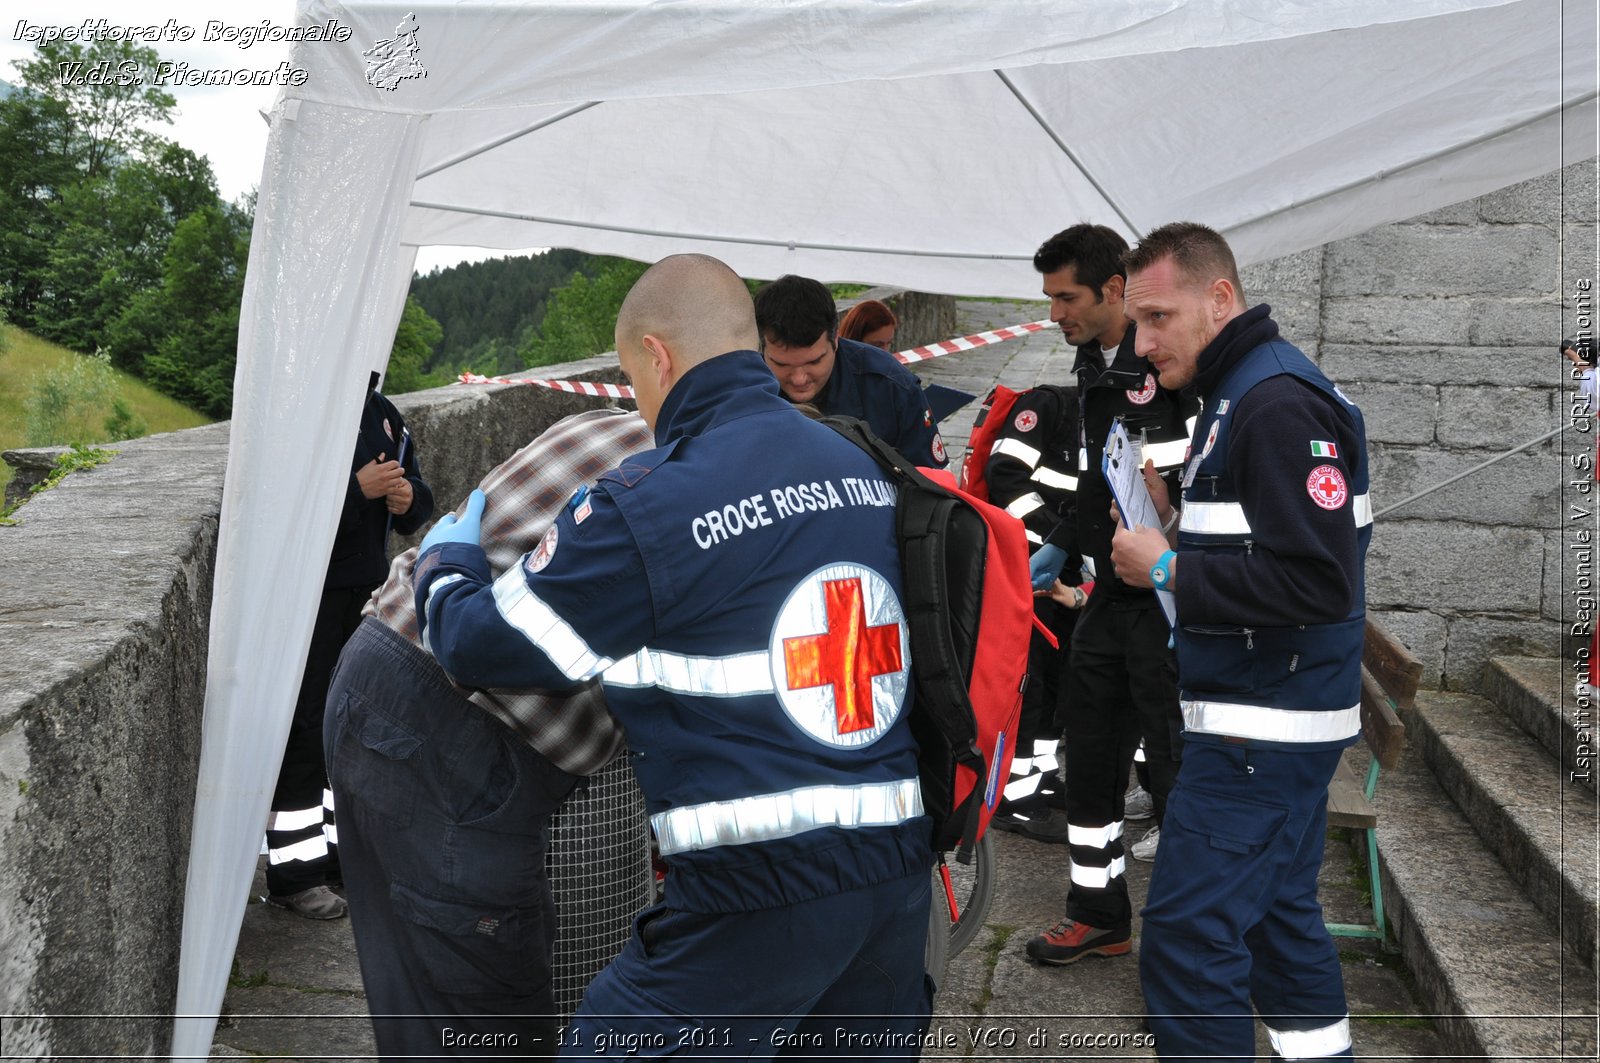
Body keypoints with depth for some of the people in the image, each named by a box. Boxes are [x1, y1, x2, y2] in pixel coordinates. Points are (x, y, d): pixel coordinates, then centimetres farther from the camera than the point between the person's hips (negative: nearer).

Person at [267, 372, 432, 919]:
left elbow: (418, 491, 16)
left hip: (367, 589, 8)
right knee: (304, 730, -3)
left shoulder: (381, 412, 11)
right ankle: (293, 873, 8)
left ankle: (341, 851, 30)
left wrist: (408, 499, -6)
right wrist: (359, 490, -25)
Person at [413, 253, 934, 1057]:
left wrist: (445, 557, 18)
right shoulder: (861, 468, 8)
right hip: (901, 869, 7)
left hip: (763, 886, -7)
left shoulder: (649, 506, -12)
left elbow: (481, 647, -3)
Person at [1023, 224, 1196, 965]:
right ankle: (1099, 916, 32)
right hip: (1110, 597, 9)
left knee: (1177, 765, 0)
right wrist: (1064, 553, 17)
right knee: (1091, 756, 16)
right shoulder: (1091, 366, 13)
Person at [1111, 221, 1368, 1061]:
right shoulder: (1241, 393, 14)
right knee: (1277, 917, 19)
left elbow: (1316, 581, -26)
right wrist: (1176, 519, 6)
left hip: (1260, 730, -10)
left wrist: (1167, 569, -18)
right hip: (1267, 720, 10)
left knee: (1185, 937, -7)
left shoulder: (1279, 405, -17)